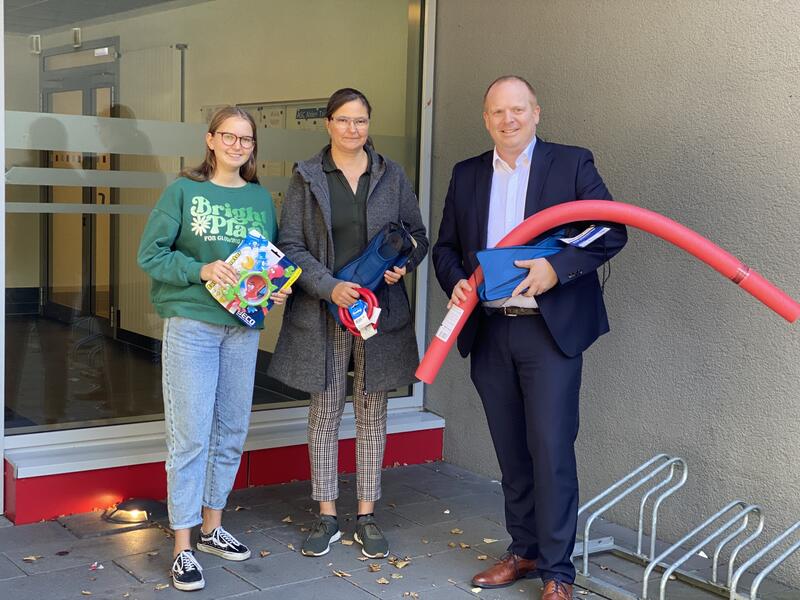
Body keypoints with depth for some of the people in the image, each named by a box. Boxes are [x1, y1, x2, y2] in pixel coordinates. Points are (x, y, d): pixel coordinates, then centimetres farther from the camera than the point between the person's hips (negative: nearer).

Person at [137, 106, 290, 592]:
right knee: (191, 436, -5)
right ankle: (184, 547, 4)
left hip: (244, 327, 5)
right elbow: (151, 254, -6)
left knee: (232, 432, 12)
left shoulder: (261, 197, 9)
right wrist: (200, 270, -20)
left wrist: (279, 288, -3)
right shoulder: (183, 191, -2)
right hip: (191, 325, -5)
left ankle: (212, 525, 29)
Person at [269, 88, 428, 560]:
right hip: (323, 314, -1)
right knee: (325, 415, 6)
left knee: (372, 415, 8)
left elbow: (418, 234, 11)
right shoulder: (307, 178, 1)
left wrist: (404, 265, -10)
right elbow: (290, 246, -3)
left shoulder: (392, 175, 5)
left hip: (381, 310, 1)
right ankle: (327, 517, 17)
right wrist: (330, 287, -16)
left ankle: (367, 516, 19)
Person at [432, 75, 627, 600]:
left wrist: (558, 267, -19)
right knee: (511, 450, 13)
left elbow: (612, 230, -5)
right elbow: (446, 246, 15)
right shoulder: (467, 175, 12)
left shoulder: (572, 164, -1)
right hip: (488, 331, 5)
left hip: (550, 330, -4)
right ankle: (524, 551, 27)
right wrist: (456, 281, -7)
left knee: (551, 449, -5)